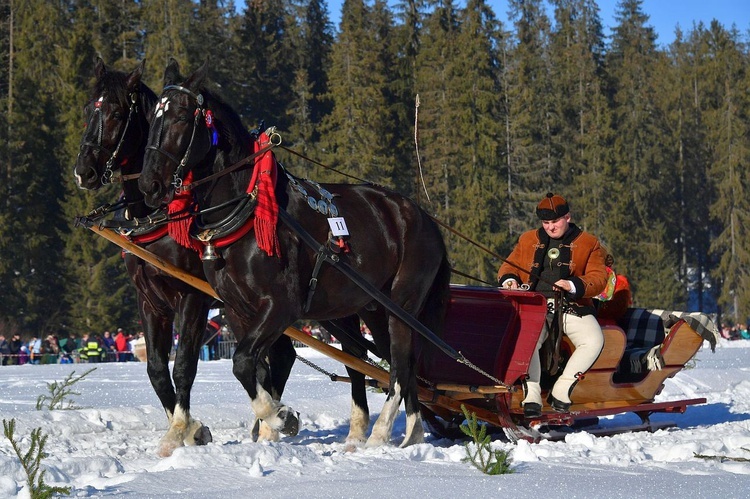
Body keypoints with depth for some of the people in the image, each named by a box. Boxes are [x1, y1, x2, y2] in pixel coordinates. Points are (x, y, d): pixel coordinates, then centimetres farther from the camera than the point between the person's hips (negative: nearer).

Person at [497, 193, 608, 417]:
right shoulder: (528, 240, 20)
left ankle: (560, 391, -20)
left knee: (594, 340, -29)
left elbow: (598, 278, 0)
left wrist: (574, 286, -20)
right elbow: (510, 265, 23)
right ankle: (531, 396, -28)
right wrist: (509, 279, -3)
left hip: (572, 306, 0)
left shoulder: (588, 243, 10)